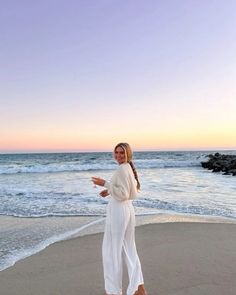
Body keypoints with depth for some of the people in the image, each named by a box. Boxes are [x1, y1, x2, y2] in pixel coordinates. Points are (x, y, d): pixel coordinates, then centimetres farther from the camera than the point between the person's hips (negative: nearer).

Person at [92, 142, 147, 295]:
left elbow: (124, 195, -21)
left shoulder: (122, 169, -17)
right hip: (128, 210, 10)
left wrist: (105, 184, -21)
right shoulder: (129, 168, 12)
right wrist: (110, 191, 18)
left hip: (118, 211, -10)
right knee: (129, 249, 16)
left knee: (112, 251, 6)